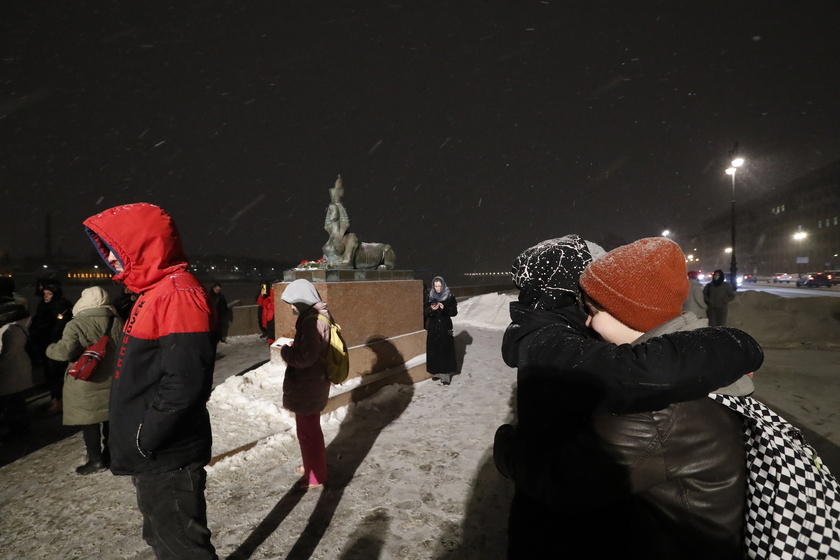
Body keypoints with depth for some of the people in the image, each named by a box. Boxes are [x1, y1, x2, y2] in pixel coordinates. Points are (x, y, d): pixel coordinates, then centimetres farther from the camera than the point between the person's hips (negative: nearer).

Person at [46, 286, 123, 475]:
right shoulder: (117, 322, 1)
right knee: (109, 417, 16)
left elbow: (64, 351, -23)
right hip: (111, 379, 5)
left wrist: (50, 349, -2)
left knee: (88, 420, 5)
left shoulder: (76, 325, -15)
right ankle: (109, 453, 27)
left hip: (85, 383, -5)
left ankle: (96, 459, 9)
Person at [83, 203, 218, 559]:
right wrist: (136, 441, 15)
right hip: (154, 456, 10)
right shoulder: (156, 293, 12)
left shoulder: (178, 294, -21)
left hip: (166, 458, -10)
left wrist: (144, 438, -19)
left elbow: (185, 383, -29)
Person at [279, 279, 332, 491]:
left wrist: (285, 351, -11)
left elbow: (305, 357, -27)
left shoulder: (311, 321, -25)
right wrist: (294, 345, 5)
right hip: (312, 381, 10)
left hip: (307, 384, -10)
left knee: (308, 431, 6)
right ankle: (312, 465, 42)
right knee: (310, 428, 24)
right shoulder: (318, 315, 7)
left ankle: (316, 477, 22)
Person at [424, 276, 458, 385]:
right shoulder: (430, 297, 4)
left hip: (445, 327, -3)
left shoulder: (450, 297, -3)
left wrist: (445, 308, -24)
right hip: (433, 328, 3)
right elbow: (425, 313, 1)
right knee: (434, 350, 4)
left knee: (446, 350, -4)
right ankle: (436, 372, 17)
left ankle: (446, 374, 1)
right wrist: (431, 309, -20)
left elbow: (454, 312, -7)